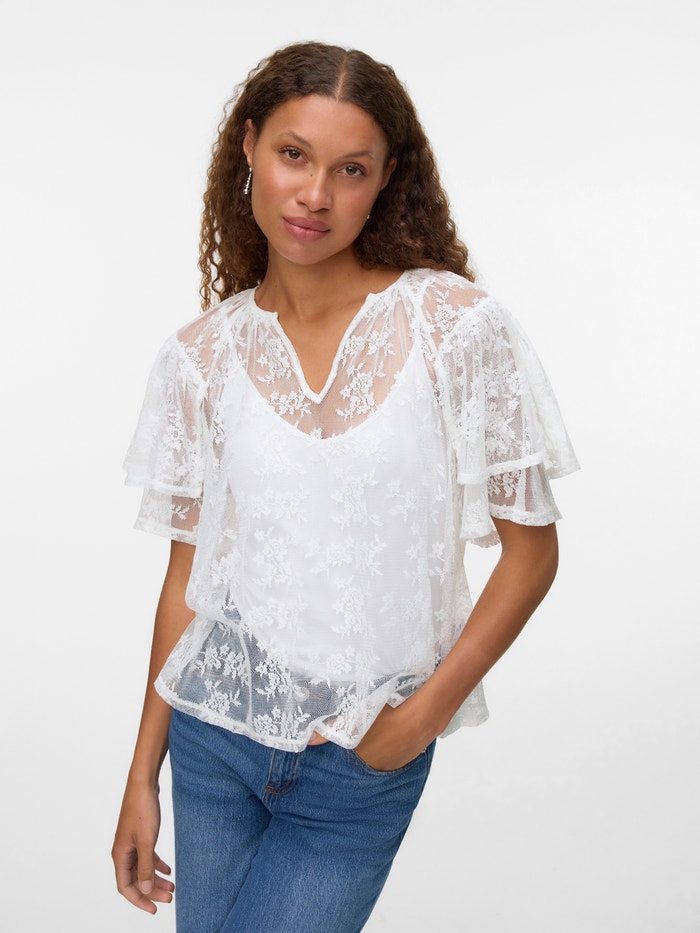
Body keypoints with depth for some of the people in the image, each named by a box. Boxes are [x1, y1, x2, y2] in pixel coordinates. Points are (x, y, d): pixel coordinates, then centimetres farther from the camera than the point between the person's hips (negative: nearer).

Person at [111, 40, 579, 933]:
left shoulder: (457, 327, -11)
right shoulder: (204, 354, -2)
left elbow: (531, 551, -5)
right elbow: (187, 572, 4)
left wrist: (429, 707, -13)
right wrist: (142, 773, 6)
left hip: (362, 768, -2)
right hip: (214, 734, 3)